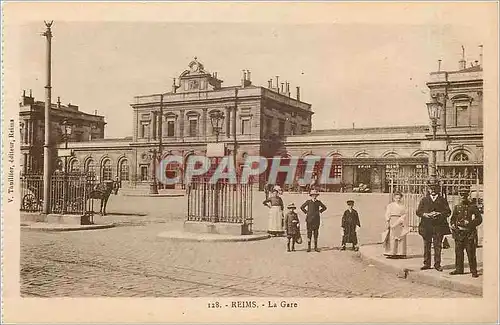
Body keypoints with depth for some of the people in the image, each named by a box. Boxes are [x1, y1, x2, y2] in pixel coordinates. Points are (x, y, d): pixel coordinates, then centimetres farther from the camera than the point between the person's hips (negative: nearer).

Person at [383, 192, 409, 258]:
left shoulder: (403, 206, 14)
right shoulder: (390, 205, 7)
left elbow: (405, 215, 8)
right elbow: (387, 215, 2)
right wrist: (388, 223, -8)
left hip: (401, 224, 3)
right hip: (393, 223, -3)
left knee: (401, 239, 2)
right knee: (392, 239, -4)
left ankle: (400, 253, 8)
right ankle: (391, 253, -1)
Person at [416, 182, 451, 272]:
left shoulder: (442, 200, 10)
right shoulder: (424, 200, 13)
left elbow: (448, 212, 5)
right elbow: (418, 211, 9)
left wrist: (439, 214, -12)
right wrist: (425, 214, -10)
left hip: (439, 226, -1)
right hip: (426, 226, 1)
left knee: (438, 246, -2)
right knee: (426, 246, 4)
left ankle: (437, 264, 5)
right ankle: (427, 264, 11)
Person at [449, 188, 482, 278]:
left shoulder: (473, 207, 2)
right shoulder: (457, 207, 13)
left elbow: (479, 219, 1)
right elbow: (452, 219, 19)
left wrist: (470, 223, -13)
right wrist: (452, 225, -1)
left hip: (469, 233, -4)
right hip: (459, 232, 4)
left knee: (471, 253, -4)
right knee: (458, 252, 6)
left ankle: (473, 271, 3)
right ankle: (459, 269, 15)